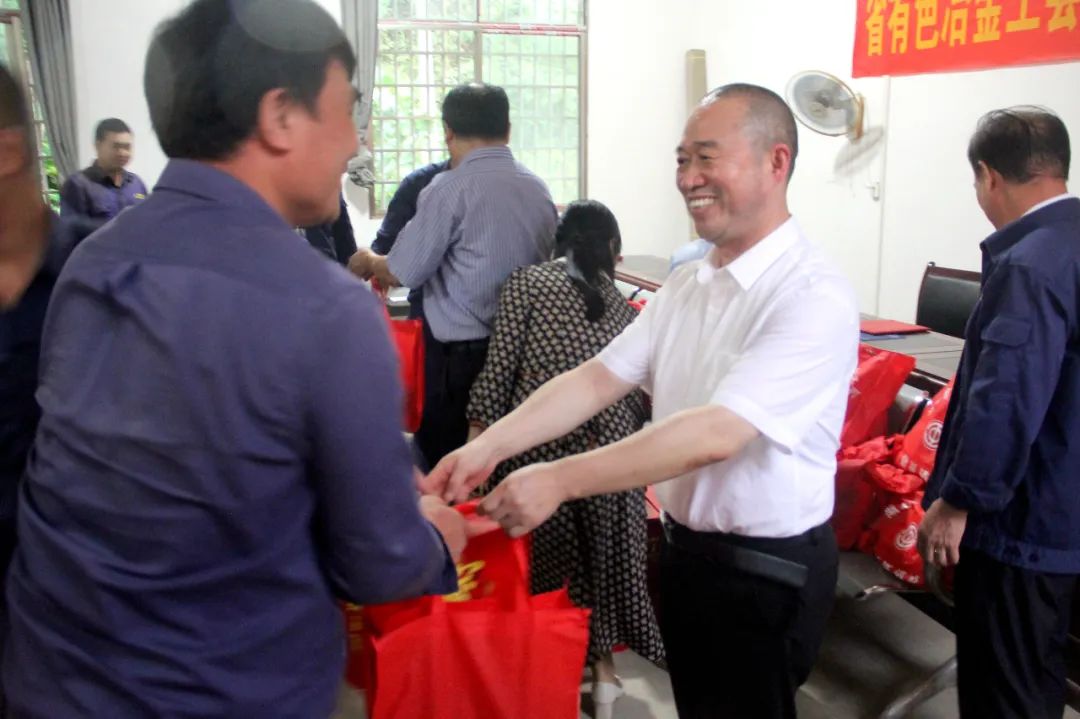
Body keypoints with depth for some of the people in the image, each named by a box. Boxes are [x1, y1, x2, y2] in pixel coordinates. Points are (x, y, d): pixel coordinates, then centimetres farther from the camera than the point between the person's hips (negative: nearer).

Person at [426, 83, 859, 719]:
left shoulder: (814, 296, -22)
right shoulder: (688, 283, 3)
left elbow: (715, 434, -31)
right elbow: (599, 378, -2)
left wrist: (559, 480, -33)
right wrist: (490, 446, -14)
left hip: (767, 571, -7)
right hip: (687, 546, 7)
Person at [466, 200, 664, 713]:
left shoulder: (527, 282, 4)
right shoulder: (621, 303, 15)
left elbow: (501, 364, -5)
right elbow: (639, 393, 12)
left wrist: (480, 430, 2)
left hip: (539, 440, -3)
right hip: (610, 445, 3)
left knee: (544, 555, 12)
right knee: (604, 554, 18)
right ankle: (602, 666, 30)